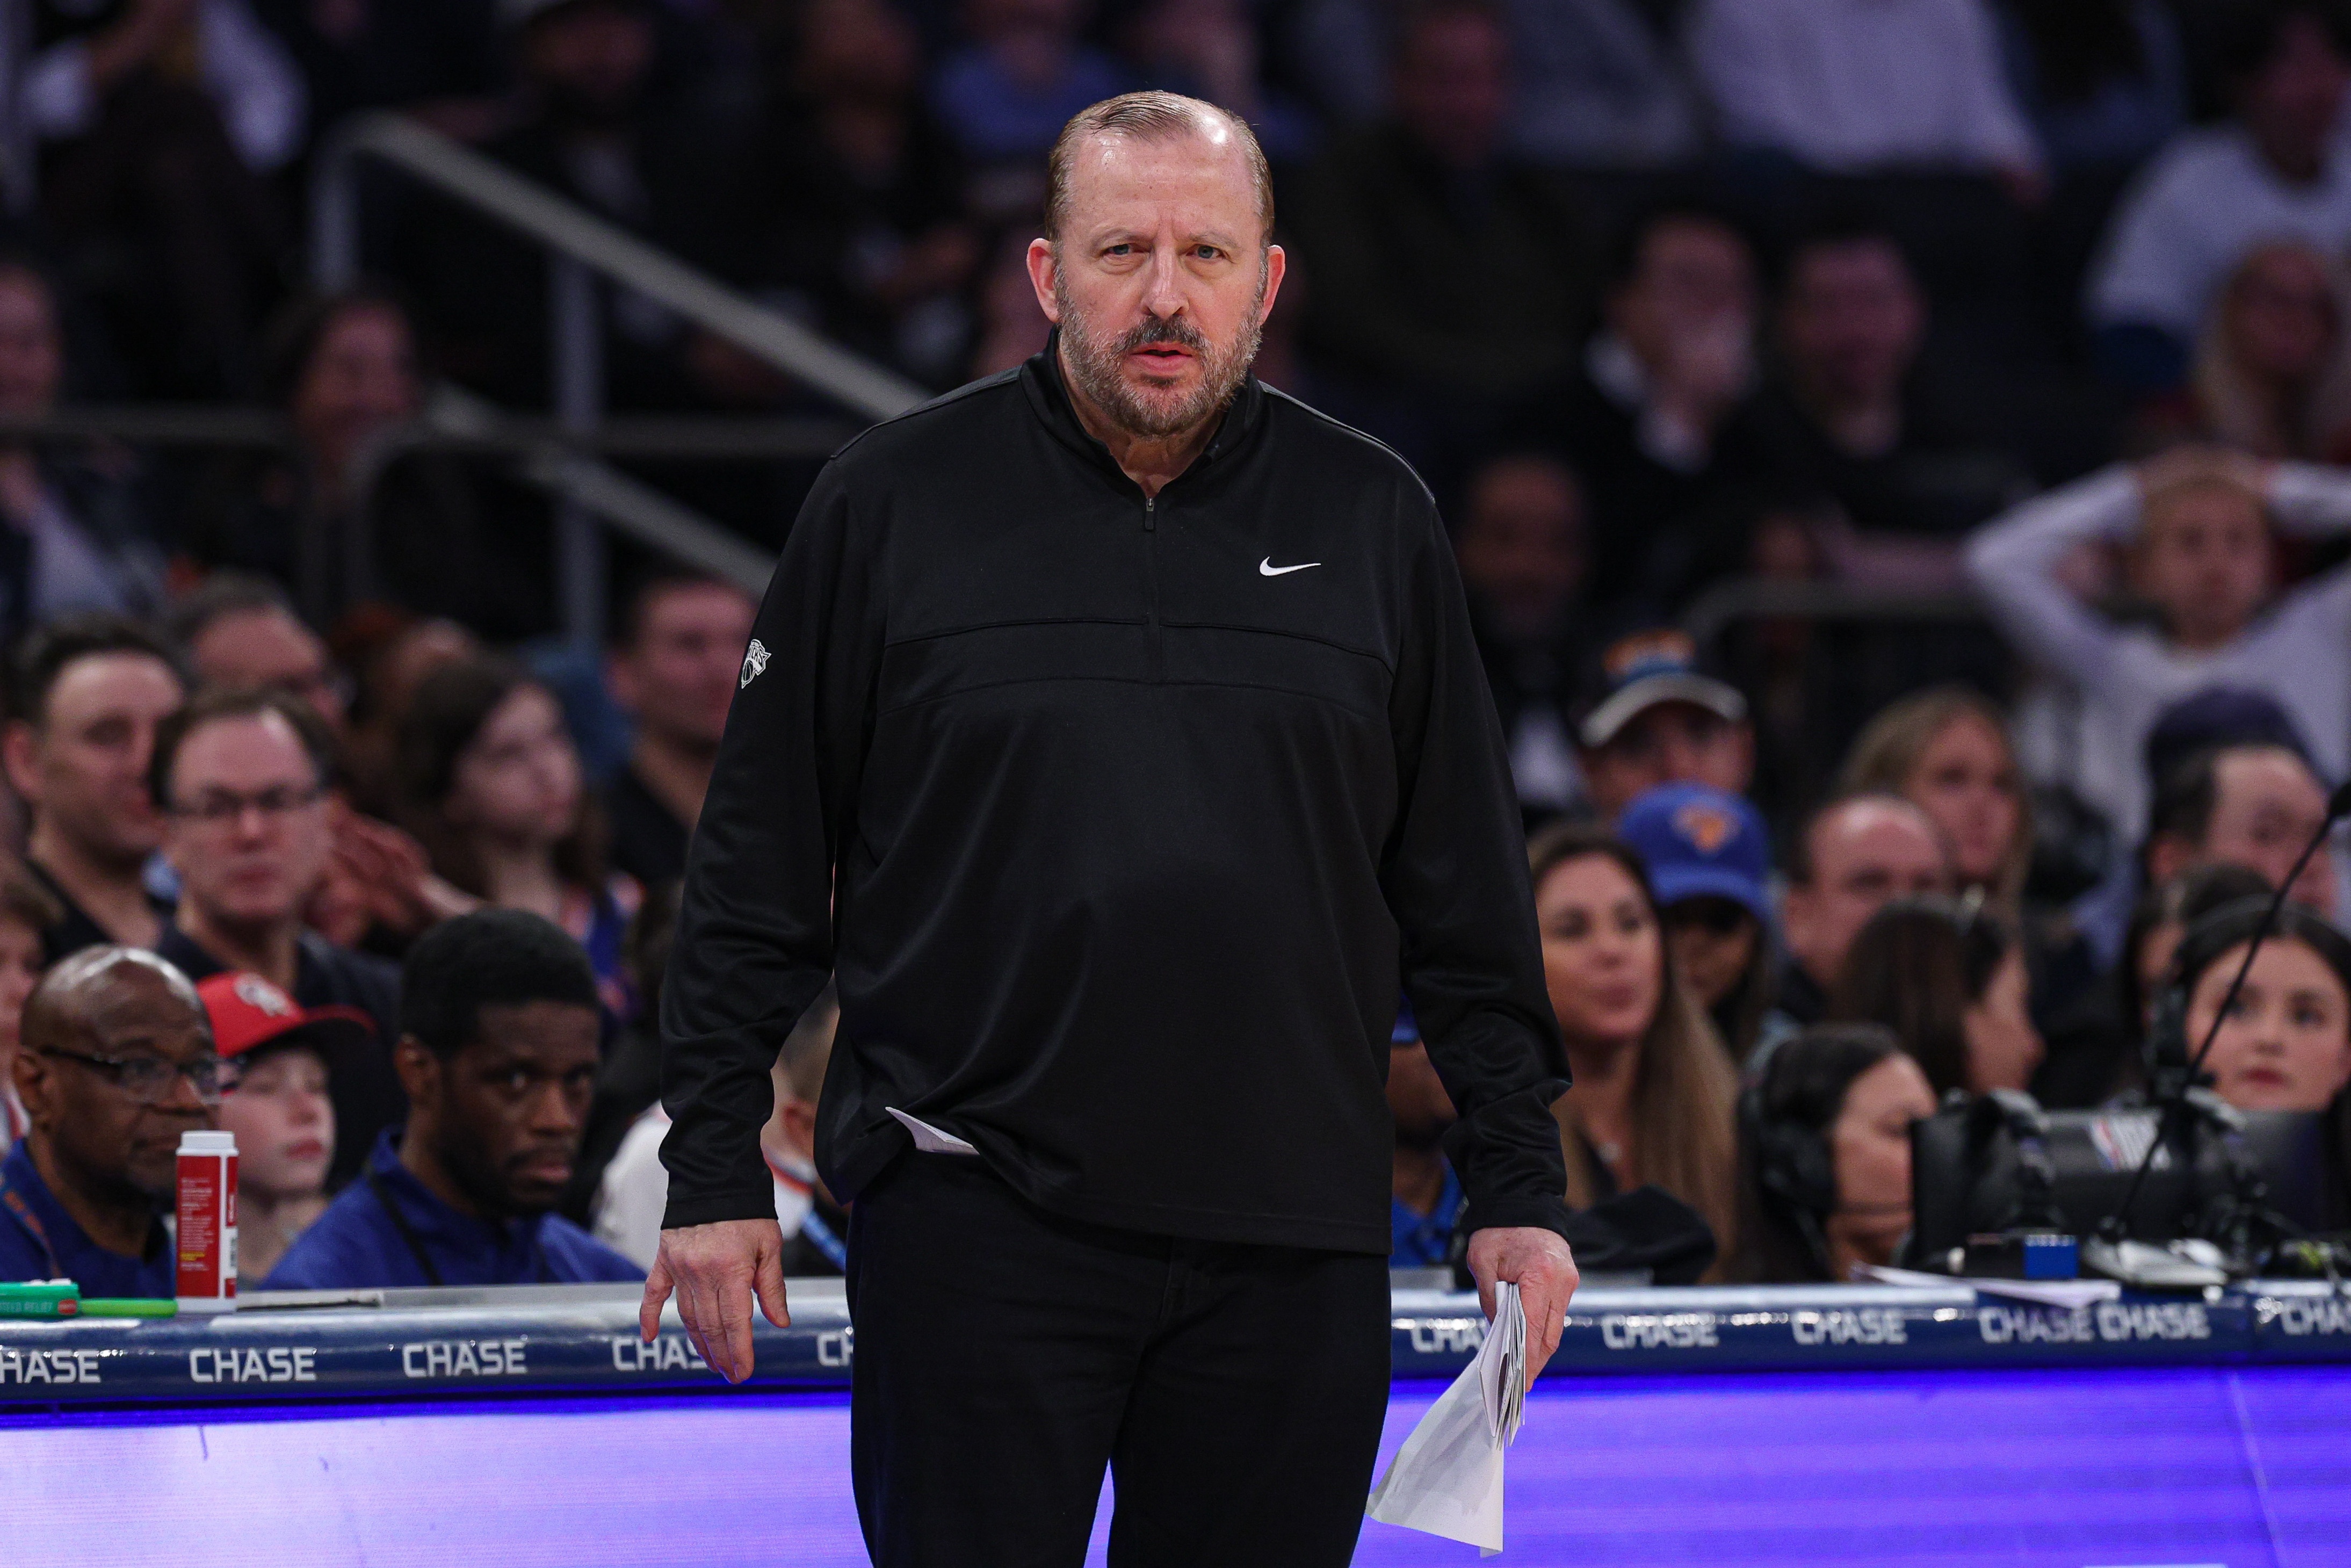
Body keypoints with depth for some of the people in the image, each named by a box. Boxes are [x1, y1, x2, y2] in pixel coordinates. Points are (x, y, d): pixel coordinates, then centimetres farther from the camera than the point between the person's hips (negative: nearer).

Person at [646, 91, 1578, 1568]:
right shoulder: (894, 502, 2)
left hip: (1295, 1235, 2)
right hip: (978, 1221, -2)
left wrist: (1518, 1186, 9)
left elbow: (1468, 898, 12)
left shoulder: (1373, 520, 8)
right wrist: (715, 1168, 1)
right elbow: (758, 867, 5)